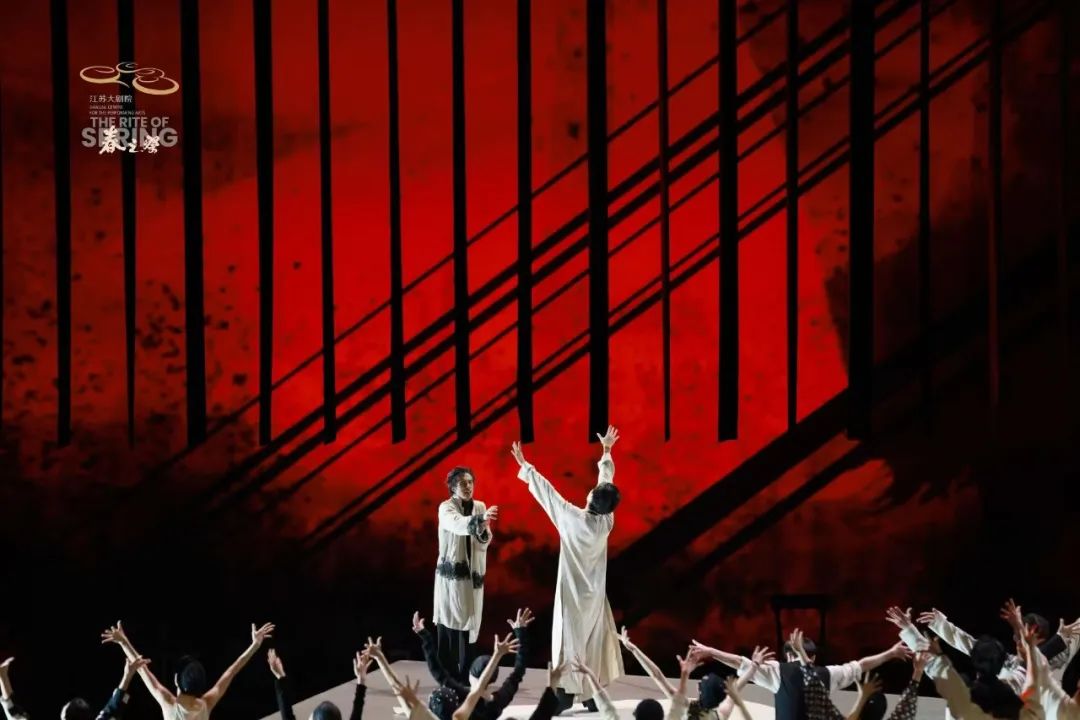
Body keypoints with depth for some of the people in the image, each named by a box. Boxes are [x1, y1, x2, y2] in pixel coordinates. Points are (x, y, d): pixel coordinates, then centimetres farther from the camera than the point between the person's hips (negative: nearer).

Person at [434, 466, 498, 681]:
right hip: (451, 574, -5)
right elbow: (458, 524, -29)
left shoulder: (479, 507, 8)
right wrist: (480, 519, -46)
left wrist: (483, 529, -22)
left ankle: (465, 677, 11)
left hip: (473, 575, 5)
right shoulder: (446, 508, -6)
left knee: (469, 625, 5)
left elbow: (485, 541, 1)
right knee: (448, 624, -7)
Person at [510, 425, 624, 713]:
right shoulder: (607, 521, -9)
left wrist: (524, 466, -2)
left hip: (572, 593, -4)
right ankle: (592, 696, 12)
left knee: (569, 642, -2)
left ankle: (566, 698, -4)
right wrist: (606, 451, 16)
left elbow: (545, 490, -13)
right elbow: (607, 482, 3)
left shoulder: (572, 519, -20)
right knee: (593, 642, 10)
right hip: (594, 594, 4)